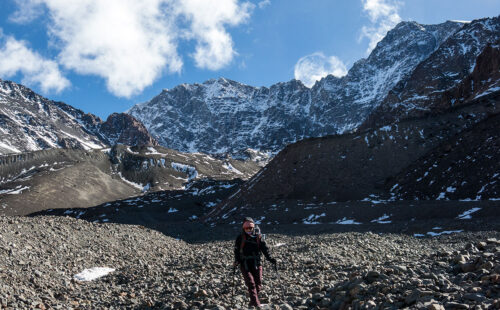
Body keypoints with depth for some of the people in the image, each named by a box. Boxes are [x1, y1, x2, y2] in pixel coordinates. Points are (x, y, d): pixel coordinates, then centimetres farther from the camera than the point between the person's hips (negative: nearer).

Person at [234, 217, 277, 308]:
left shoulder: (258, 237, 2)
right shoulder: (240, 238, 1)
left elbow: (265, 249, 3)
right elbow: (236, 250, 6)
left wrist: (270, 258, -8)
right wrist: (237, 261, -7)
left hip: (256, 264, 2)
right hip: (245, 265, -2)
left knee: (258, 284, 3)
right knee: (251, 284, -10)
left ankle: (252, 302, 22)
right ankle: (257, 305, -12)